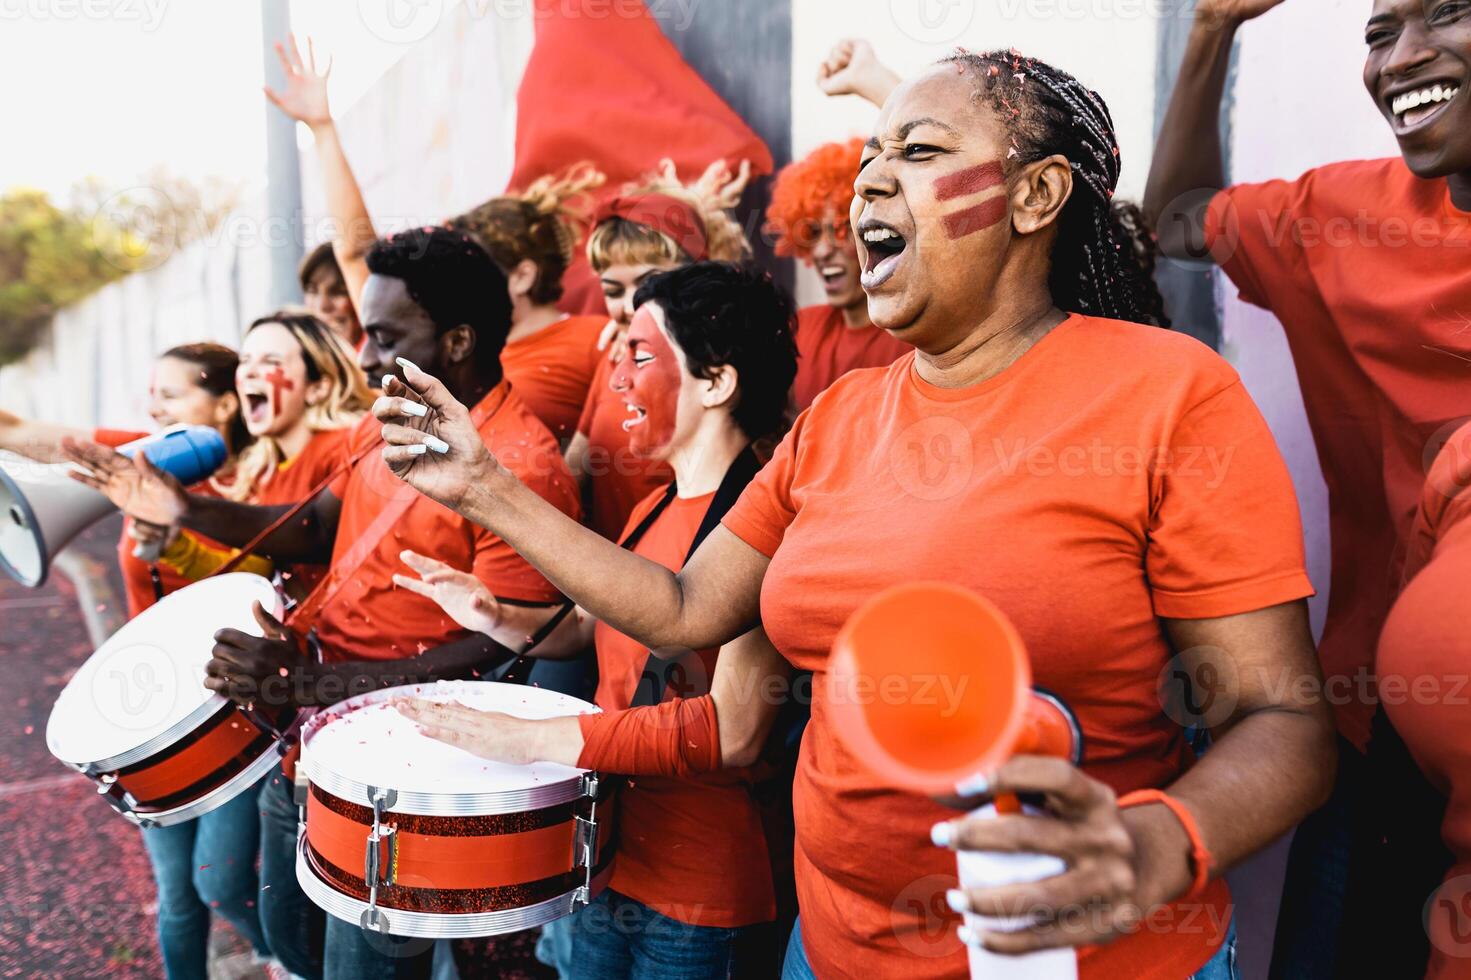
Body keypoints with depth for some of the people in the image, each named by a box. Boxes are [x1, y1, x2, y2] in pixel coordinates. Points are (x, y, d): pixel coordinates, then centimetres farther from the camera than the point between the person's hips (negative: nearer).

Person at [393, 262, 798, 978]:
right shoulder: (654, 510, 7)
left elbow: (734, 733, -29)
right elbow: (584, 627, 18)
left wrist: (530, 739, -30)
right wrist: (493, 617, -1)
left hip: (689, 892, -7)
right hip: (607, 854, 8)